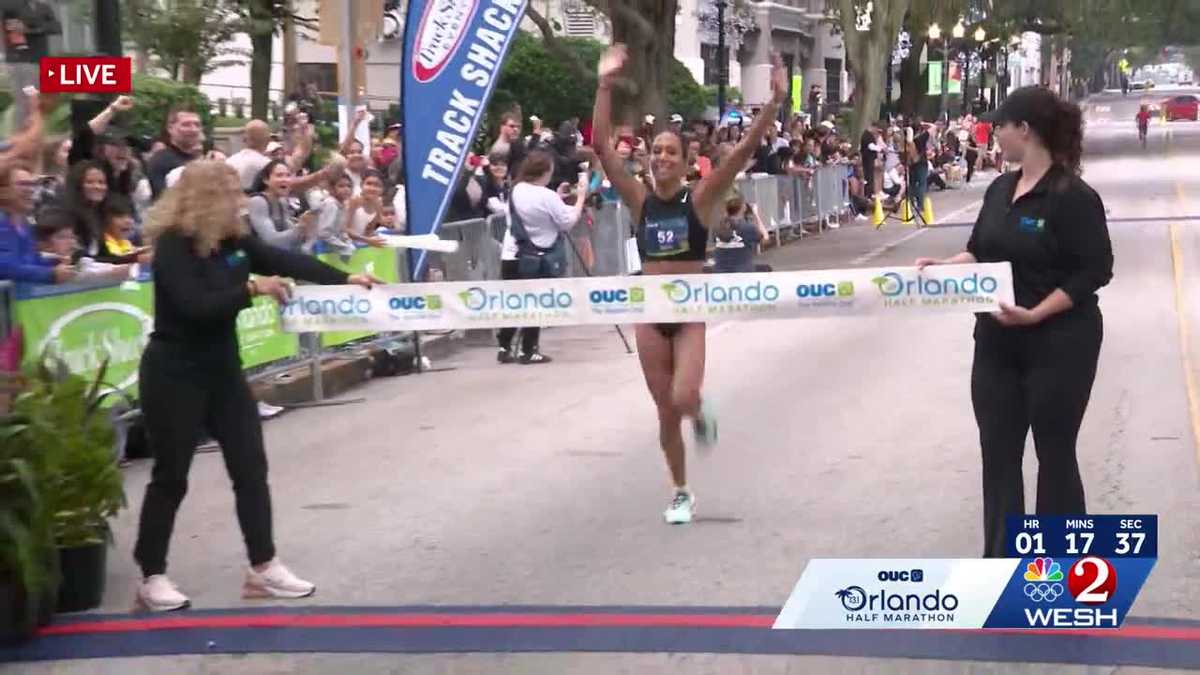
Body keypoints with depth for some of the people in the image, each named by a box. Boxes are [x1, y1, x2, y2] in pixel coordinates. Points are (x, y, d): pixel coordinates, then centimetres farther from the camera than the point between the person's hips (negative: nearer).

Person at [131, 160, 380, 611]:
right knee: (171, 476, -2)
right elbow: (194, 306, -28)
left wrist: (346, 279, 6)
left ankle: (263, 568, 12)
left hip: (222, 368, 8)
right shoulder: (173, 246, -18)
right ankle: (152, 578, 9)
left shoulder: (233, 239, 3)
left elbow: (285, 260, 8)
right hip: (174, 373, -7)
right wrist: (252, 289, -25)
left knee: (250, 467, 5)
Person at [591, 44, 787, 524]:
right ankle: (681, 493, 26)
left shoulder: (699, 200, -5)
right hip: (650, 314, 3)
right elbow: (602, 147, -7)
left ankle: (701, 413, 18)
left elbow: (744, 151, -15)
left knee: (683, 399, -20)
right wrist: (605, 87, -14)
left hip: (692, 313, -2)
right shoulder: (640, 202, 0)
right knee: (666, 412, 8)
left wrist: (775, 102, -25)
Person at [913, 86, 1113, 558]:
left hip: (1059, 345, -7)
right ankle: (999, 562, 20)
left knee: (1054, 454, 4)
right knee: (998, 453, 10)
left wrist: (1035, 314, -23)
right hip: (997, 344, 7)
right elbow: (980, 252, 15)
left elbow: (1095, 271, -17)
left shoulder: (1073, 196, -16)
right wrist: (942, 266, -4)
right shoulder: (1001, 189, 7)